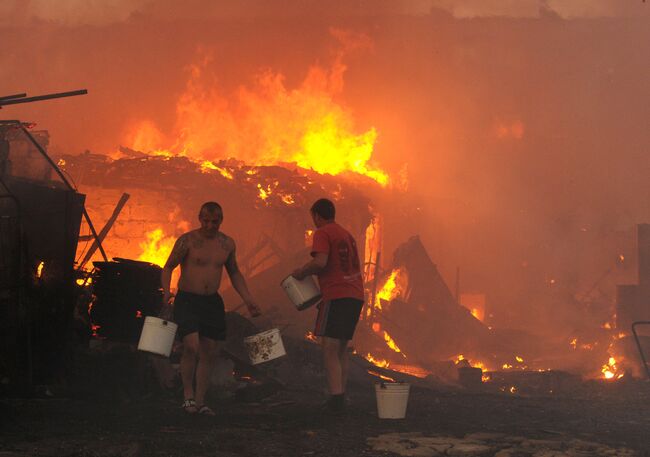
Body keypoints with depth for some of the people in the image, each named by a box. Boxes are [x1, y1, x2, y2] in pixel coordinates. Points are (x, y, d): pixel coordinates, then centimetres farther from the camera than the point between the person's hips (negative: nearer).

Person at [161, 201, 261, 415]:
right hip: (187, 301, -5)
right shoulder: (187, 241, -8)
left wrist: (248, 300, 13)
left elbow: (234, 273, 19)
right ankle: (188, 394, -2)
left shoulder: (227, 243, 7)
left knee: (210, 353, 5)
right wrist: (166, 291, -21)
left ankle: (200, 401, 15)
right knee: (191, 346, -20)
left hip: (212, 302, 5)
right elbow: (168, 267, -3)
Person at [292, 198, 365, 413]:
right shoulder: (347, 234, 22)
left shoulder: (322, 233, -5)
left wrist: (301, 272, -3)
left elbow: (320, 262, -20)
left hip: (337, 297, -9)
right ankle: (340, 398, 13)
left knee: (329, 349, -8)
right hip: (356, 296, 9)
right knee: (341, 349, 14)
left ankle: (336, 398, -18)